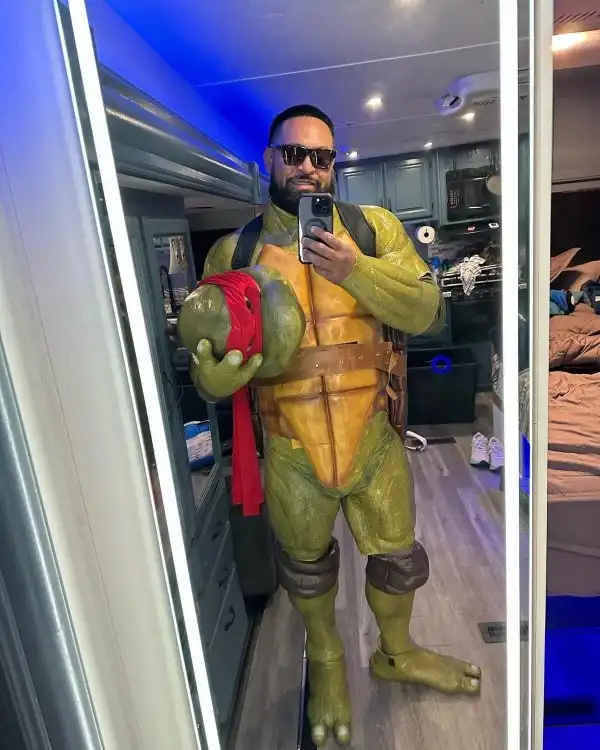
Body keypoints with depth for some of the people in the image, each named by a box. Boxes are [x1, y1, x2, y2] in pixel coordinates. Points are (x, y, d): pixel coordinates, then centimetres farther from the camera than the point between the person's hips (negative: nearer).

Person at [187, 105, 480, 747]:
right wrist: (212, 375, -26)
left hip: (373, 438, 1)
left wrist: (356, 271, -23)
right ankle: (326, 661, 55)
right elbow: (207, 356, -2)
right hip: (290, 451, 0)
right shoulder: (233, 252, -3)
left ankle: (396, 652, 54)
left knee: (396, 556, 20)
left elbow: (427, 313, -9)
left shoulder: (375, 228, -2)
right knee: (306, 566, 22)